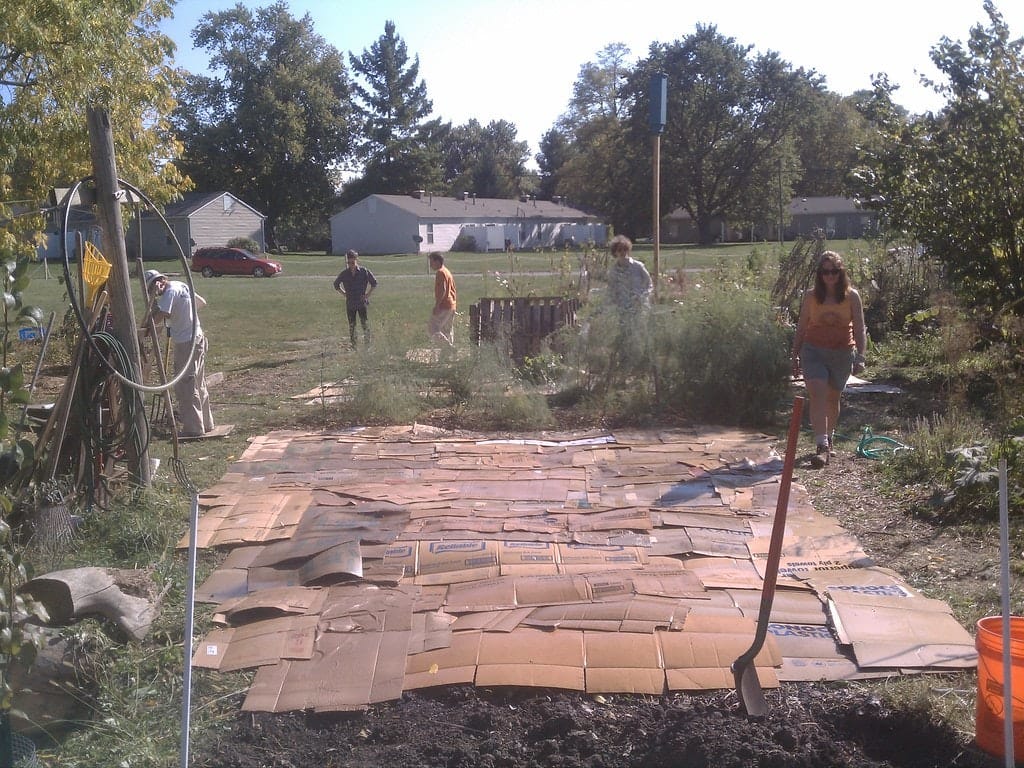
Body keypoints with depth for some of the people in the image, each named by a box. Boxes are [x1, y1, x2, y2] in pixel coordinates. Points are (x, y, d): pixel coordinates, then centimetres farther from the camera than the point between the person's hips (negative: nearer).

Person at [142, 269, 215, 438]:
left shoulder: (170, 291, -15)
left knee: (185, 387, -5)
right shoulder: (181, 285, 12)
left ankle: (192, 427, -3)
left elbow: (157, 317, -25)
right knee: (198, 385, 16)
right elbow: (202, 302, 24)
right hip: (198, 338, 10)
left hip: (186, 343, -10)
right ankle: (205, 423, 24)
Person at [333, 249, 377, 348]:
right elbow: (336, 285, 18)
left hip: (362, 303, -2)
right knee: (351, 325, 5)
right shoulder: (344, 273, 2)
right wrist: (344, 294, 8)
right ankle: (353, 346, 12)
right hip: (350, 304, 2)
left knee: (365, 324, -7)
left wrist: (367, 294, 0)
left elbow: (374, 283, 7)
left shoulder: (364, 271, -4)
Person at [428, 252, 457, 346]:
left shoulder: (440, 272, -13)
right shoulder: (447, 272, 17)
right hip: (451, 306, 10)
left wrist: (436, 306, -23)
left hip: (443, 307, -10)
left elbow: (442, 290, -22)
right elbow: (452, 289, 20)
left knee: (432, 329, -7)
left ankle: (449, 346, -14)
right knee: (448, 331, 14)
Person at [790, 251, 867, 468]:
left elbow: (859, 329, -2)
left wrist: (860, 356, -10)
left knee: (833, 398, 14)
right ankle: (821, 446, -20)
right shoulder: (811, 295, -2)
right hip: (814, 352, -1)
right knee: (817, 395, -16)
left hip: (842, 353, 1)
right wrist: (795, 356, 5)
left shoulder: (852, 296, -3)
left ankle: (829, 440, 36)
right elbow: (801, 327, 5)